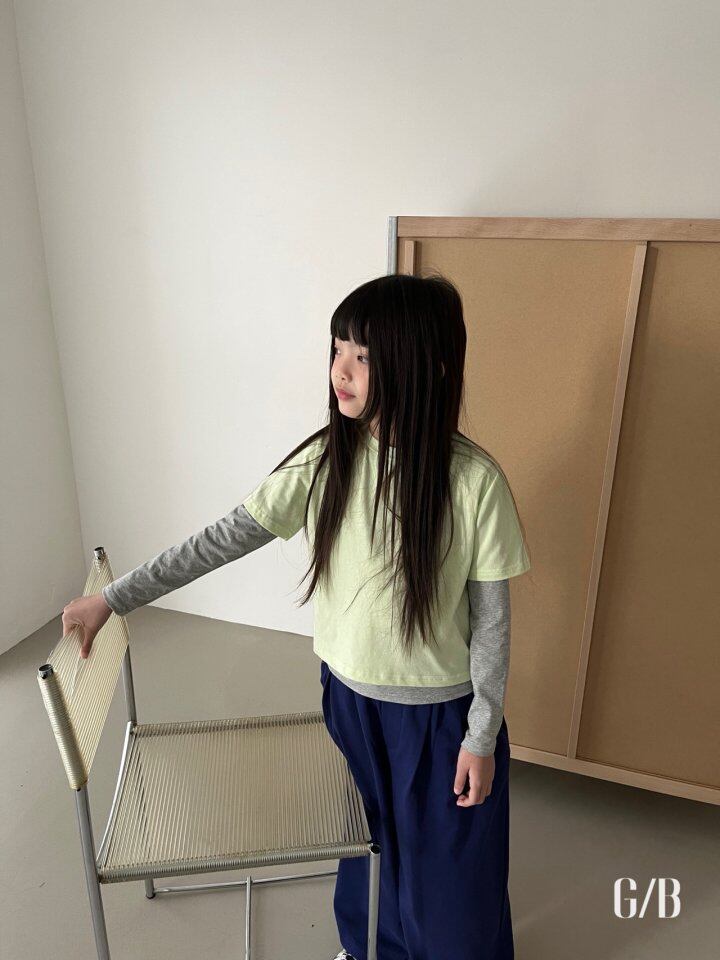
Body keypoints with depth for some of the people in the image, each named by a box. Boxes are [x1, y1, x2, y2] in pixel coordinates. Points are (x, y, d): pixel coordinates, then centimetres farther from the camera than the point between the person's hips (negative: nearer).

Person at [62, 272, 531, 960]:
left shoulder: (474, 479, -22)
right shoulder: (324, 460, -13)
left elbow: (491, 618, -13)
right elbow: (222, 539, -9)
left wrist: (482, 736, -8)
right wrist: (111, 598, -9)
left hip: (441, 710, -3)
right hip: (350, 693, 4)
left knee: (449, 861, 19)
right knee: (366, 835, 27)